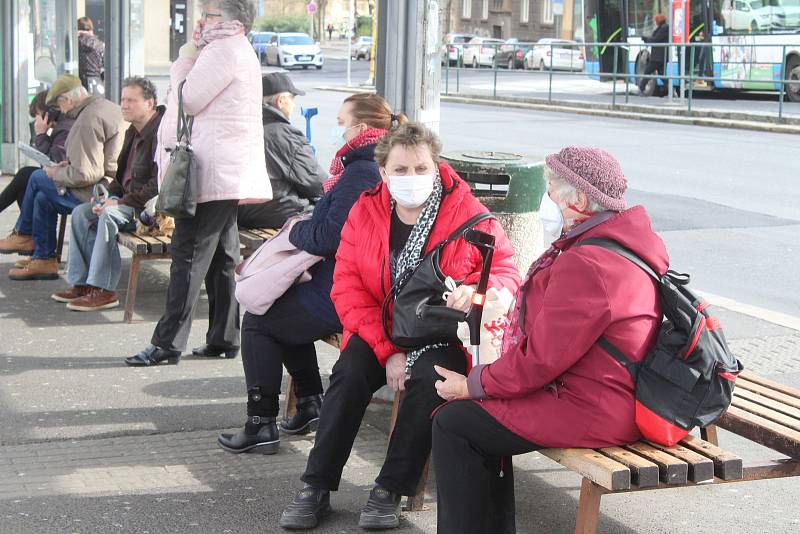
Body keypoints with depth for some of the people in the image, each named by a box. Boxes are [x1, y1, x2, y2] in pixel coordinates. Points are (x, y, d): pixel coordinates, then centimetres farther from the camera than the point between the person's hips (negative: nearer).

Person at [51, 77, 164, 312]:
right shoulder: (133, 132, 15)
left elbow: (159, 184, -24)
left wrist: (122, 202, -21)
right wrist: (110, 195, 4)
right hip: (127, 199, 10)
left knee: (109, 215, -30)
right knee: (81, 212, 0)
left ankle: (103, 290, -25)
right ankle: (82, 283, -2)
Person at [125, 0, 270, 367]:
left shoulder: (224, 50, -12)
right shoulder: (238, 50, 22)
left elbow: (188, 100, -14)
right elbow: (196, 99, 22)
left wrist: (186, 57, -5)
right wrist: (191, 55, 11)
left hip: (213, 174, -11)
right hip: (229, 174, 11)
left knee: (189, 256, -9)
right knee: (222, 256, 12)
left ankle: (168, 343, -7)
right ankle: (225, 337, 16)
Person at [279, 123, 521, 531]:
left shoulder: (469, 214, -9)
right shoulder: (365, 212, -3)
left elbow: (506, 271, -5)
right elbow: (348, 288, -7)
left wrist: (476, 290, -31)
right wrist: (388, 349, -18)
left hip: (444, 336, -2)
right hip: (382, 331, 2)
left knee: (429, 378, -32)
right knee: (349, 372, -25)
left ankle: (391, 490, -20)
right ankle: (316, 488, -15)